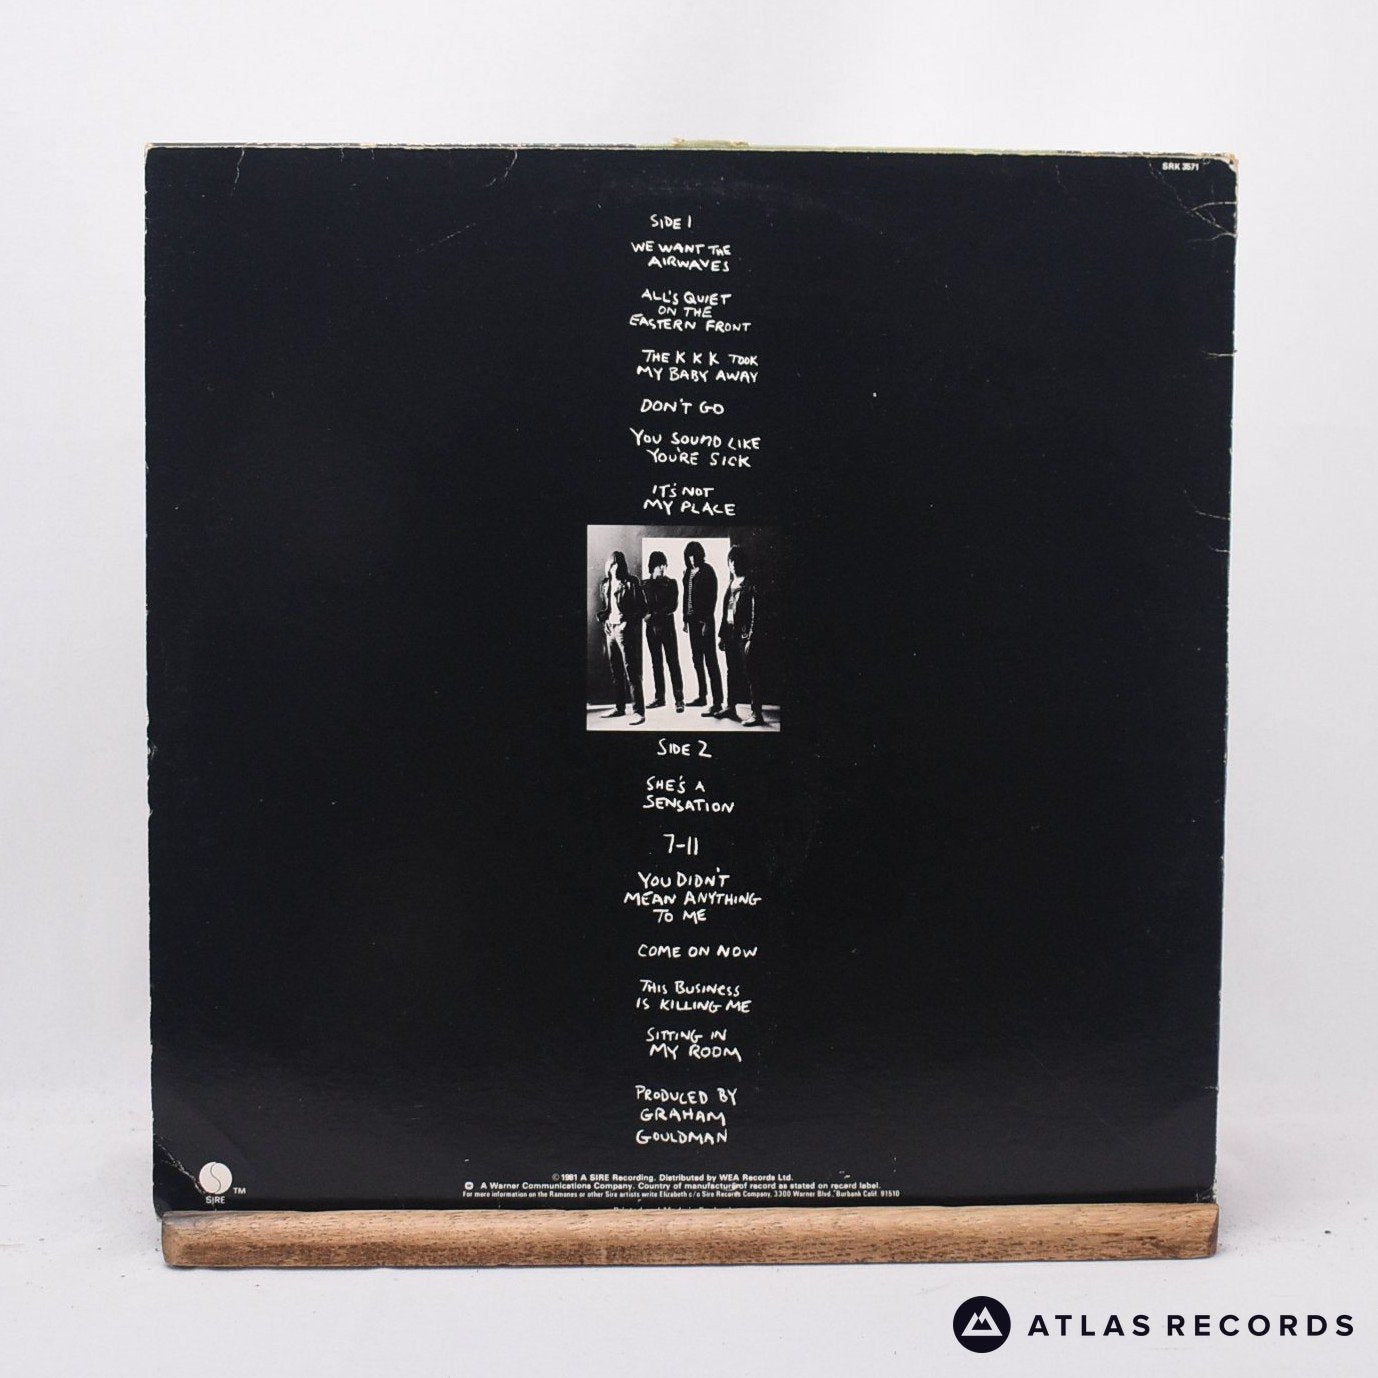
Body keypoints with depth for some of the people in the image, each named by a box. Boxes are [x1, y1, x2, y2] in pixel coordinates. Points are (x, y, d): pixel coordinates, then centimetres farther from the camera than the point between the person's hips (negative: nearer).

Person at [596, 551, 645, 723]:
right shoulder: (605, 585, 12)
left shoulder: (631, 583, -7)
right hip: (610, 630, 7)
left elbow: (642, 607, -7)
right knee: (615, 672, 12)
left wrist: (629, 623, -15)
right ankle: (619, 708, 22)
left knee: (631, 672, -10)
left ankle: (639, 712, -10)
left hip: (625, 631, -7)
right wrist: (604, 620, 6)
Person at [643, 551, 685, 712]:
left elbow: (673, 606, -7)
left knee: (673, 662, -6)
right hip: (651, 628, 3)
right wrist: (645, 615, -11)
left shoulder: (671, 583, 1)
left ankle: (679, 699, -7)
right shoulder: (645, 585, 8)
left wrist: (654, 615, -15)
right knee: (656, 662, 8)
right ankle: (660, 697, 15)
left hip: (667, 626, -3)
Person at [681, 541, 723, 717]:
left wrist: (707, 622, -17)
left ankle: (717, 703, -10)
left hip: (704, 621, -7)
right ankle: (702, 696, 23)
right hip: (692, 621, 7)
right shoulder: (688, 572, 12)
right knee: (697, 660, 13)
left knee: (710, 661, -9)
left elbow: (712, 597, -12)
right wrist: (686, 619, 14)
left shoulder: (707, 571, -9)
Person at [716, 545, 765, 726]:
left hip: (744, 635, -7)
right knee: (732, 672, 15)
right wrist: (721, 634, 15)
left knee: (749, 674, -7)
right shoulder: (731, 584, 14)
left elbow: (755, 613, -12)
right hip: (730, 634, 7)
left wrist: (750, 639, -17)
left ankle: (756, 714, -6)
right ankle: (731, 708, 25)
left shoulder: (750, 584, -8)